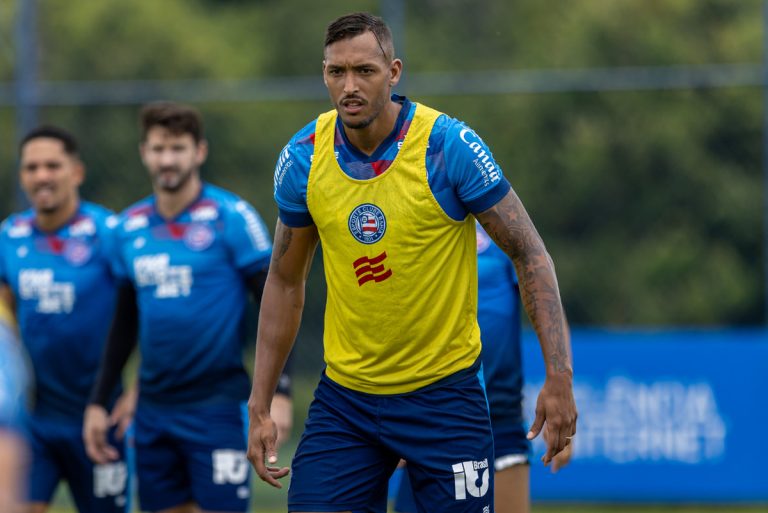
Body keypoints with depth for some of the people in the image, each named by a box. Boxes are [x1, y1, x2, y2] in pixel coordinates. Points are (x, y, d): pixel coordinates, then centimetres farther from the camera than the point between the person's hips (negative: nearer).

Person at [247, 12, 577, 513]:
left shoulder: (450, 146, -15)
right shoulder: (303, 157, -4)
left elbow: (529, 254, -8)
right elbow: (285, 282, 9)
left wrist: (559, 376, -17)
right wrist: (260, 406, 6)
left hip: (445, 392, -3)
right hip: (344, 395, 3)